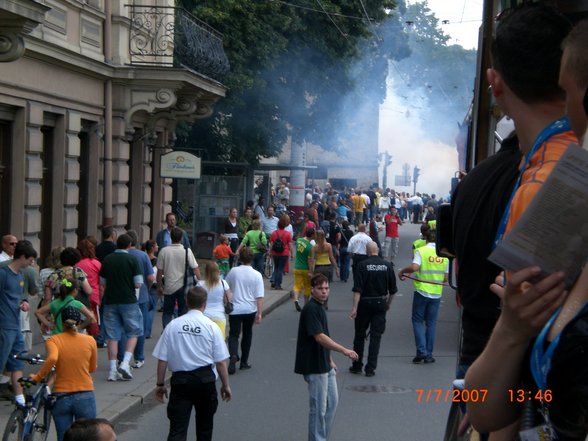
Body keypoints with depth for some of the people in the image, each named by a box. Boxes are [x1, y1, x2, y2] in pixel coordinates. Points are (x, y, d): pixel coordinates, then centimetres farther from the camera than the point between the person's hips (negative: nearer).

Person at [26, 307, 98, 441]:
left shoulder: (53, 340, -7)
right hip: (85, 396, 0)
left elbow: (52, 358, -27)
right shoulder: (90, 340, -2)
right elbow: (92, 368, 8)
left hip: (61, 396, 0)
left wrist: (37, 377, -15)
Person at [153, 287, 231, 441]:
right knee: (204, 424, 21)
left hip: (180, 379, 0)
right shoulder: (211, 327, -5)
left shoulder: (173, 325, -2)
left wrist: (160, 384, 9)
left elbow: (162, 359, -1)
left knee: (177, 427, -5)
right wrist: (225, 385, 8)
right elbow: (220, 361, -4)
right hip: (205, 379, 0)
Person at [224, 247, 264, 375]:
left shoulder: (234, 271, -6)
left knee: (234, 335, 2)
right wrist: (260, 313, -8)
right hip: (250, 310, 1)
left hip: (235, 309, -1)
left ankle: (233, 356, -26)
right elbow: (259, 297, -12)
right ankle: (244, 362, 24)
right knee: (247, 334, 18)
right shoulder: (257, 275, -9)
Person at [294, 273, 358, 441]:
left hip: (324, 365, 10)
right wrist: (344, 350, -30)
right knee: (319, 408, -1)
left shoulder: (319, 308, 11)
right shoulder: (310, 309, -19)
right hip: (314, 366, -10)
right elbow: (319, 337, -26)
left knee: (332, 402, 17)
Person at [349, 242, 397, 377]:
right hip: (380, 304, 2)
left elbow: (358, 289, -16)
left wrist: (354, 307, -16)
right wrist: (388, 303, 21)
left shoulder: (363, 265, -11)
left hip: (364, 303, -2)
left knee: (359, 335, 11)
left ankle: (357, 366, 17)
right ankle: (370, 368, 1)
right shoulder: (387, 265, -1)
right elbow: (393, 289, 6)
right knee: (376, 336, 4)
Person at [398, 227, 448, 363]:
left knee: (418, 321, 8)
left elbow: (414, 267, -26)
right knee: (431, 323, 11)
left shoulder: (421, 251, -10)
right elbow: (446, 278, 5)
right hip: (436, 293, 3)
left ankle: (421, 351, -5)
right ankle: (428, 354, 12)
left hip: (421, 291, -3)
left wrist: (402, 271, -8)